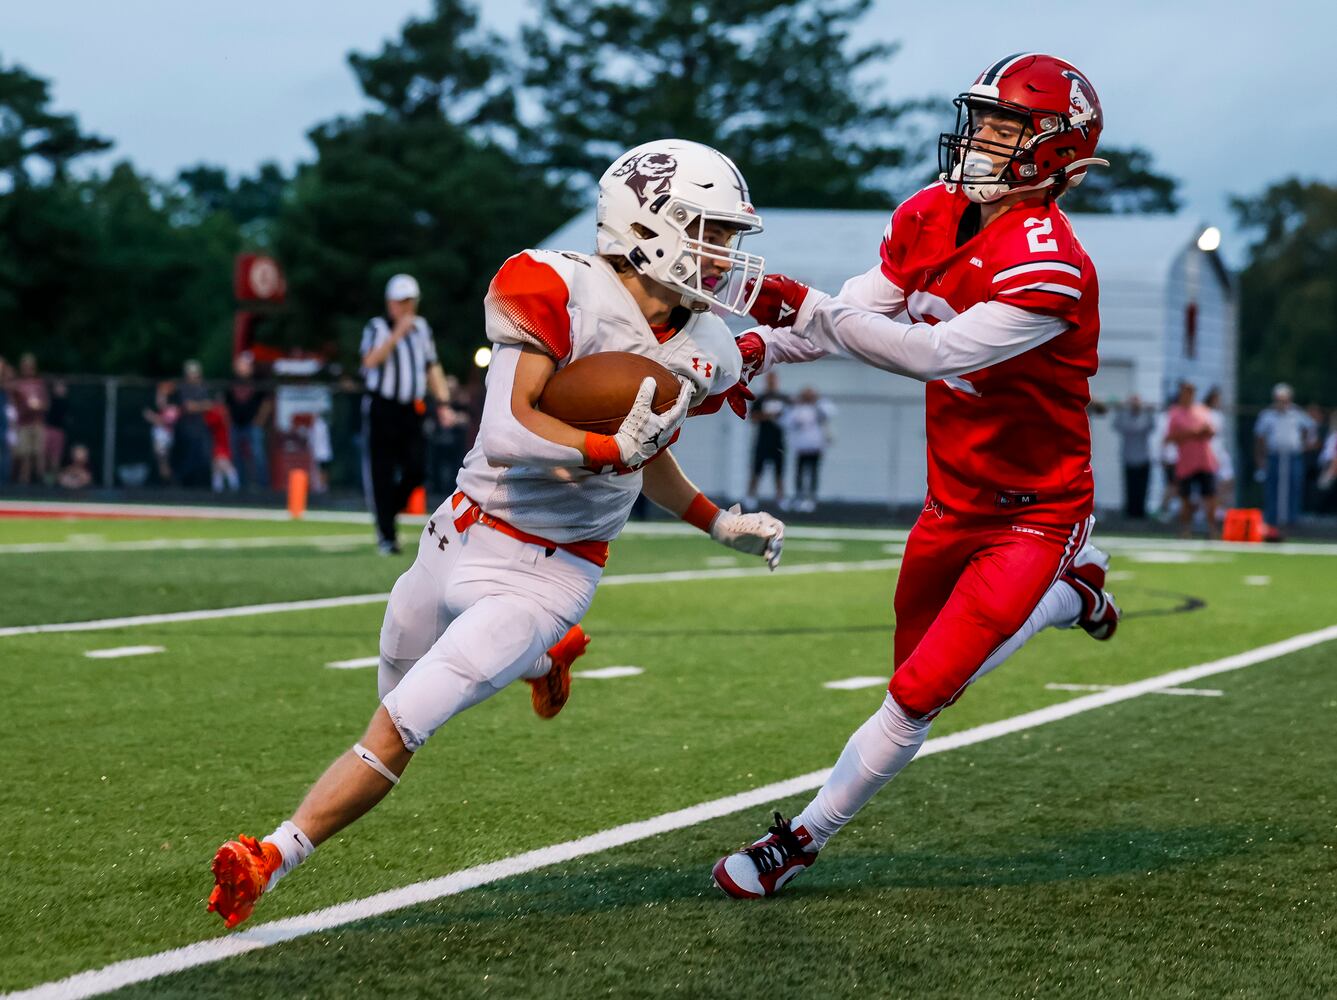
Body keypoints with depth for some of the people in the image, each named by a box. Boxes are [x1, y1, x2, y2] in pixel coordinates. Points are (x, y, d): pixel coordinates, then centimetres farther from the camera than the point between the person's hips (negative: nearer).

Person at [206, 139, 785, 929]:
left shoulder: (701, 357, -1)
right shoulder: (564, 293, -20)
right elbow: (510, 432, -28)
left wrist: (721, 524, 16)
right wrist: (610, 449, -33)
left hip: (547, 575, 0)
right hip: (462, 537, 0)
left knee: (396, 734, -11)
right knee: (399, 690, 26)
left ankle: (269, 863, -1)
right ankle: (543, 655, 51)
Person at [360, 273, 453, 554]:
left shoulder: (421, 328, 13)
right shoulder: (377, 328, -3)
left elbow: (432, 368, 18)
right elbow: (371, 362, -21)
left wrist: (442, 402, 8)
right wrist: (397, 334, -26)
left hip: (412, 411, 4)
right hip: (381, 409, -4)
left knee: (416, 471, -5)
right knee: (382, 474, -4)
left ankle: (387, 512, 20)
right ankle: (386, 535, 1)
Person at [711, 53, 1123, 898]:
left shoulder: (1048, 268, -29)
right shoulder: (933, 217, -4)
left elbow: (935, 354, -36)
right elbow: (857, 315, 1)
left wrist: (807, 308, -37)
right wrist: (759, 348, -17)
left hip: (1032, 516, -8)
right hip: (953, 504, 8)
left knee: (919, 694, -11)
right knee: (918, 660, 24)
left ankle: (803, 839, 3)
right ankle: (1069, 591, 43)